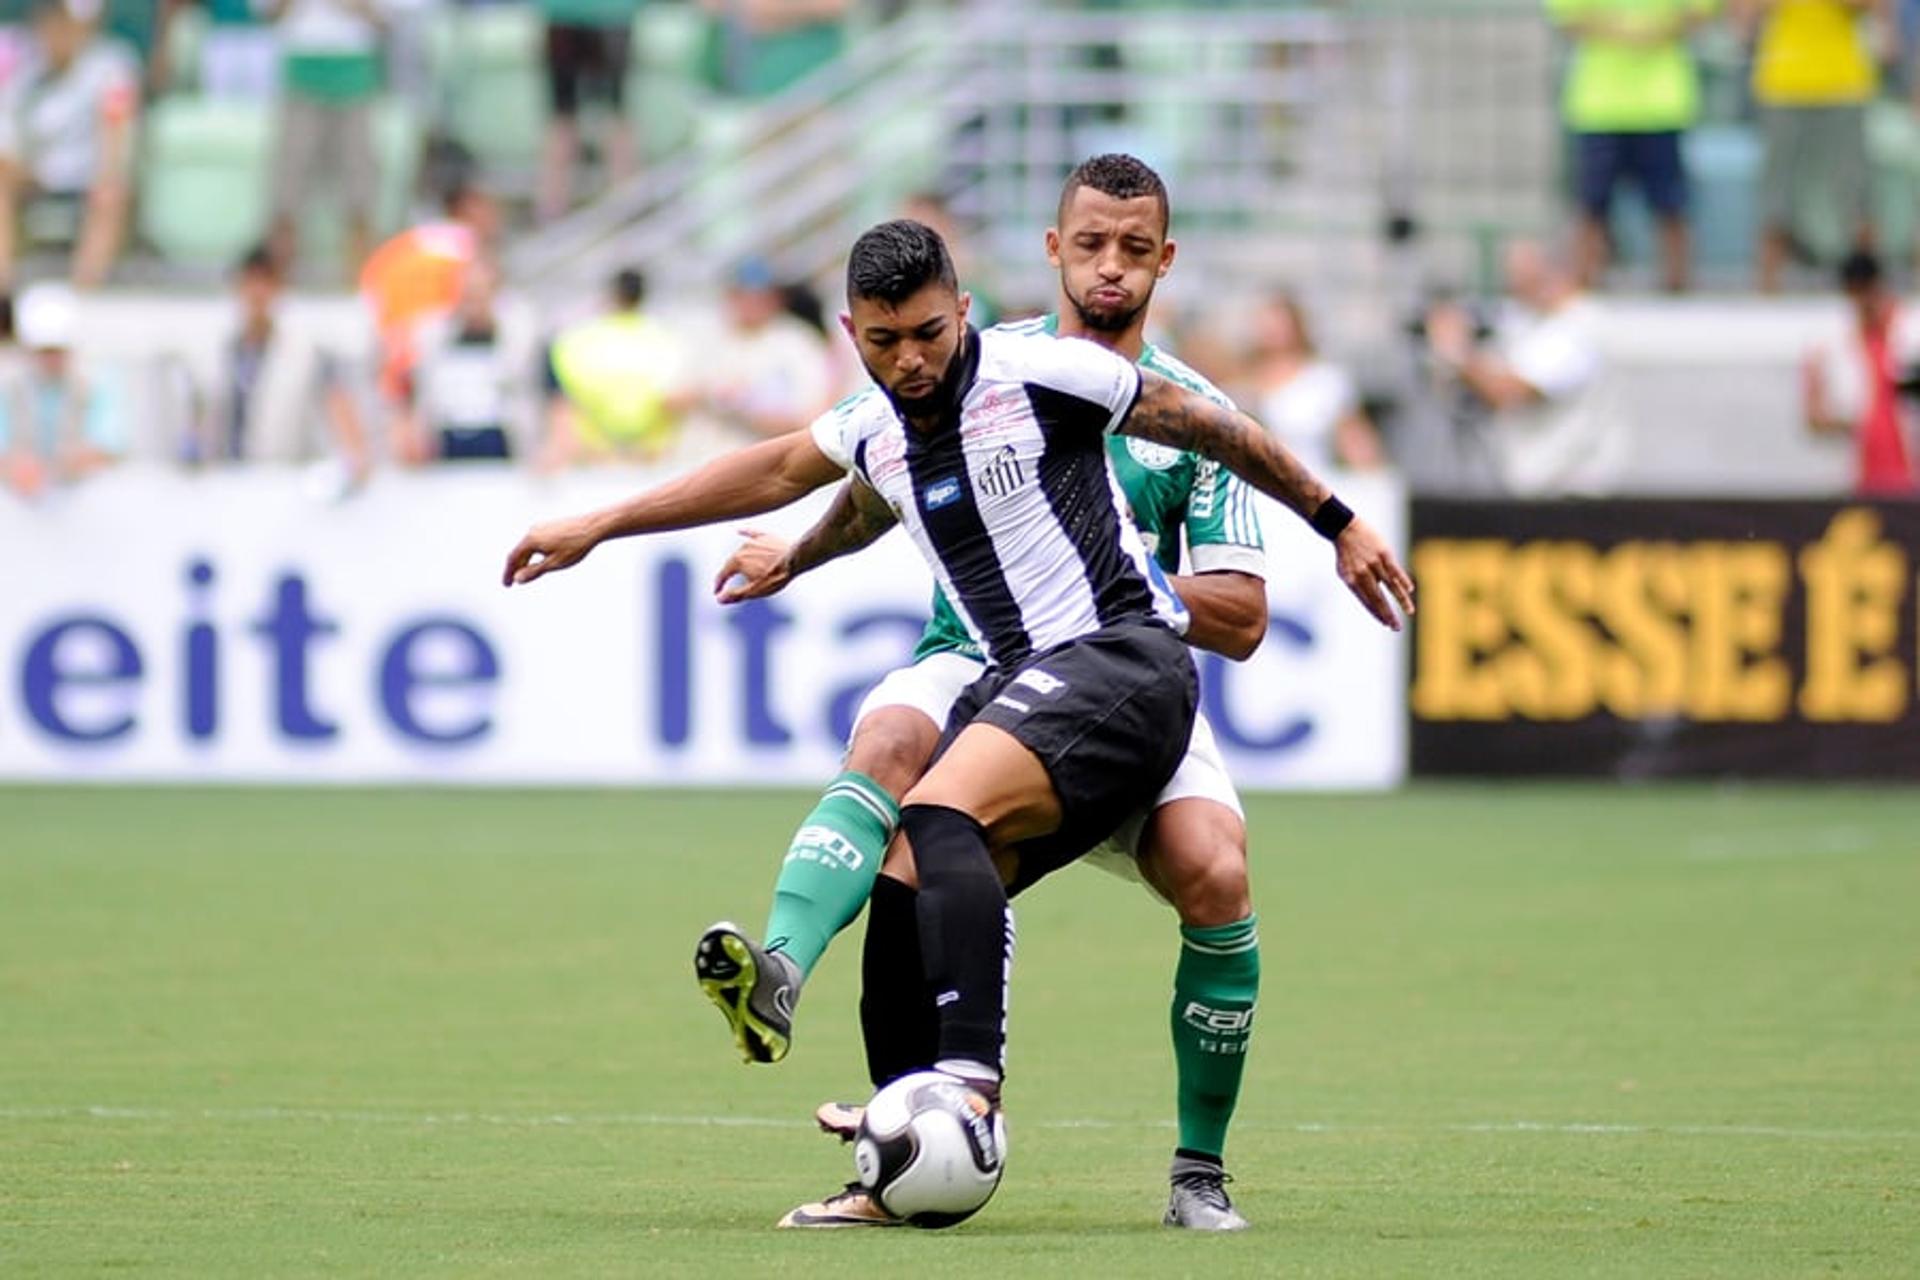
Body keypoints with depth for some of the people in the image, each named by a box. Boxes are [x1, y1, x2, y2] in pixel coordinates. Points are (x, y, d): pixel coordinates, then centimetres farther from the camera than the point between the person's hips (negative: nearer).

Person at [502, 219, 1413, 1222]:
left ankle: (972, 1076, -39)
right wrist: (596, 529, 37)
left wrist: (1334, 520, 9)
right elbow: (776, 471, 32)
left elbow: (1210, 427, 3)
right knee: (904, 892, -7)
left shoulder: (1038, 372, -7)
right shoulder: (870, 431, 13)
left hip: (1121, 652, -8)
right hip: (1012, 682, 8)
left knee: (941, 813, -29)